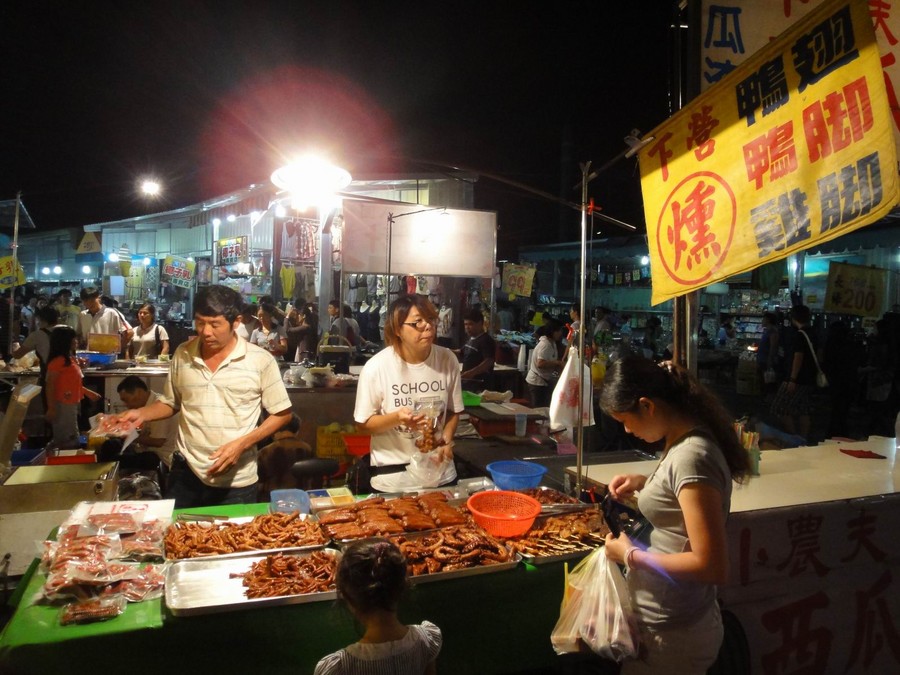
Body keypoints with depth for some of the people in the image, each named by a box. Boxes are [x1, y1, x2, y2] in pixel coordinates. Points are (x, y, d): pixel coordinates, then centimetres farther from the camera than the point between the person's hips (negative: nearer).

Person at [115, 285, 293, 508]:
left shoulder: (260, 360, -10)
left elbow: (282, 414, -4)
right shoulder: (182, 355, 1)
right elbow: (170, 403, 15)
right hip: (185, 474, 3)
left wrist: (241, 444, -15)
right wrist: (141, 414, -4)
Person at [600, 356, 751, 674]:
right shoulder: (686, 441, 1)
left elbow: (713, 567, -27)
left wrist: (630, 555, -19)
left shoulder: (691, 457, -26)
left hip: (670, 635, -8)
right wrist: (643, 482, 6)